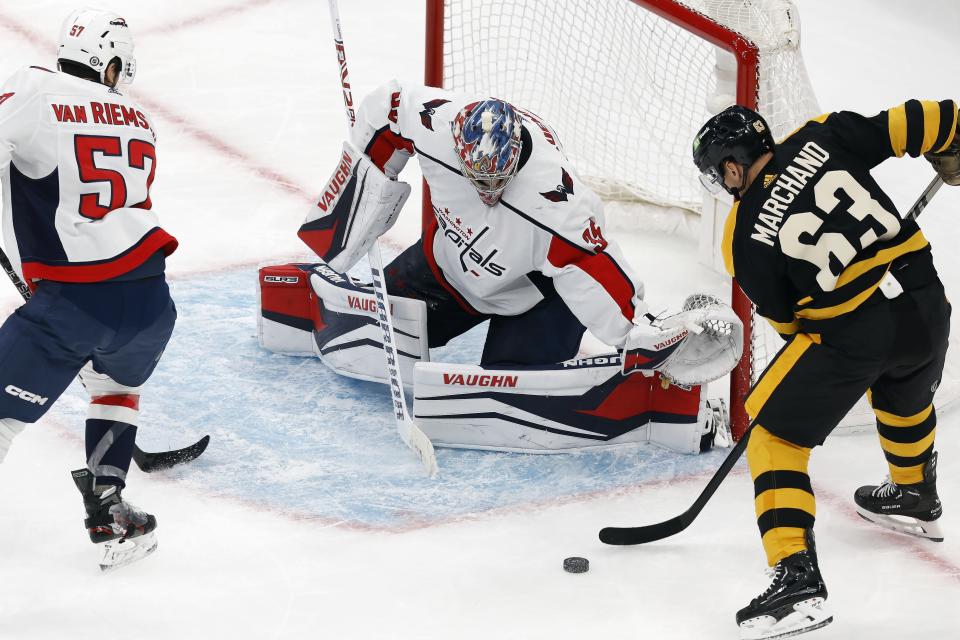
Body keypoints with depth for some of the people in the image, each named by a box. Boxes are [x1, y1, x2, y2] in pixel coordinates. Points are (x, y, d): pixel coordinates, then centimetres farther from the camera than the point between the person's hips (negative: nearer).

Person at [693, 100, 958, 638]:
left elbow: (783, 314, 5)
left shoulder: (745, 235, -4)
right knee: (905, 398, 36)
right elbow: (905, 127, -2)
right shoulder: (822, 138, 1)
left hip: (854, 334, -5)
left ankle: (798, 576, -8)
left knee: (775, 434, 6)